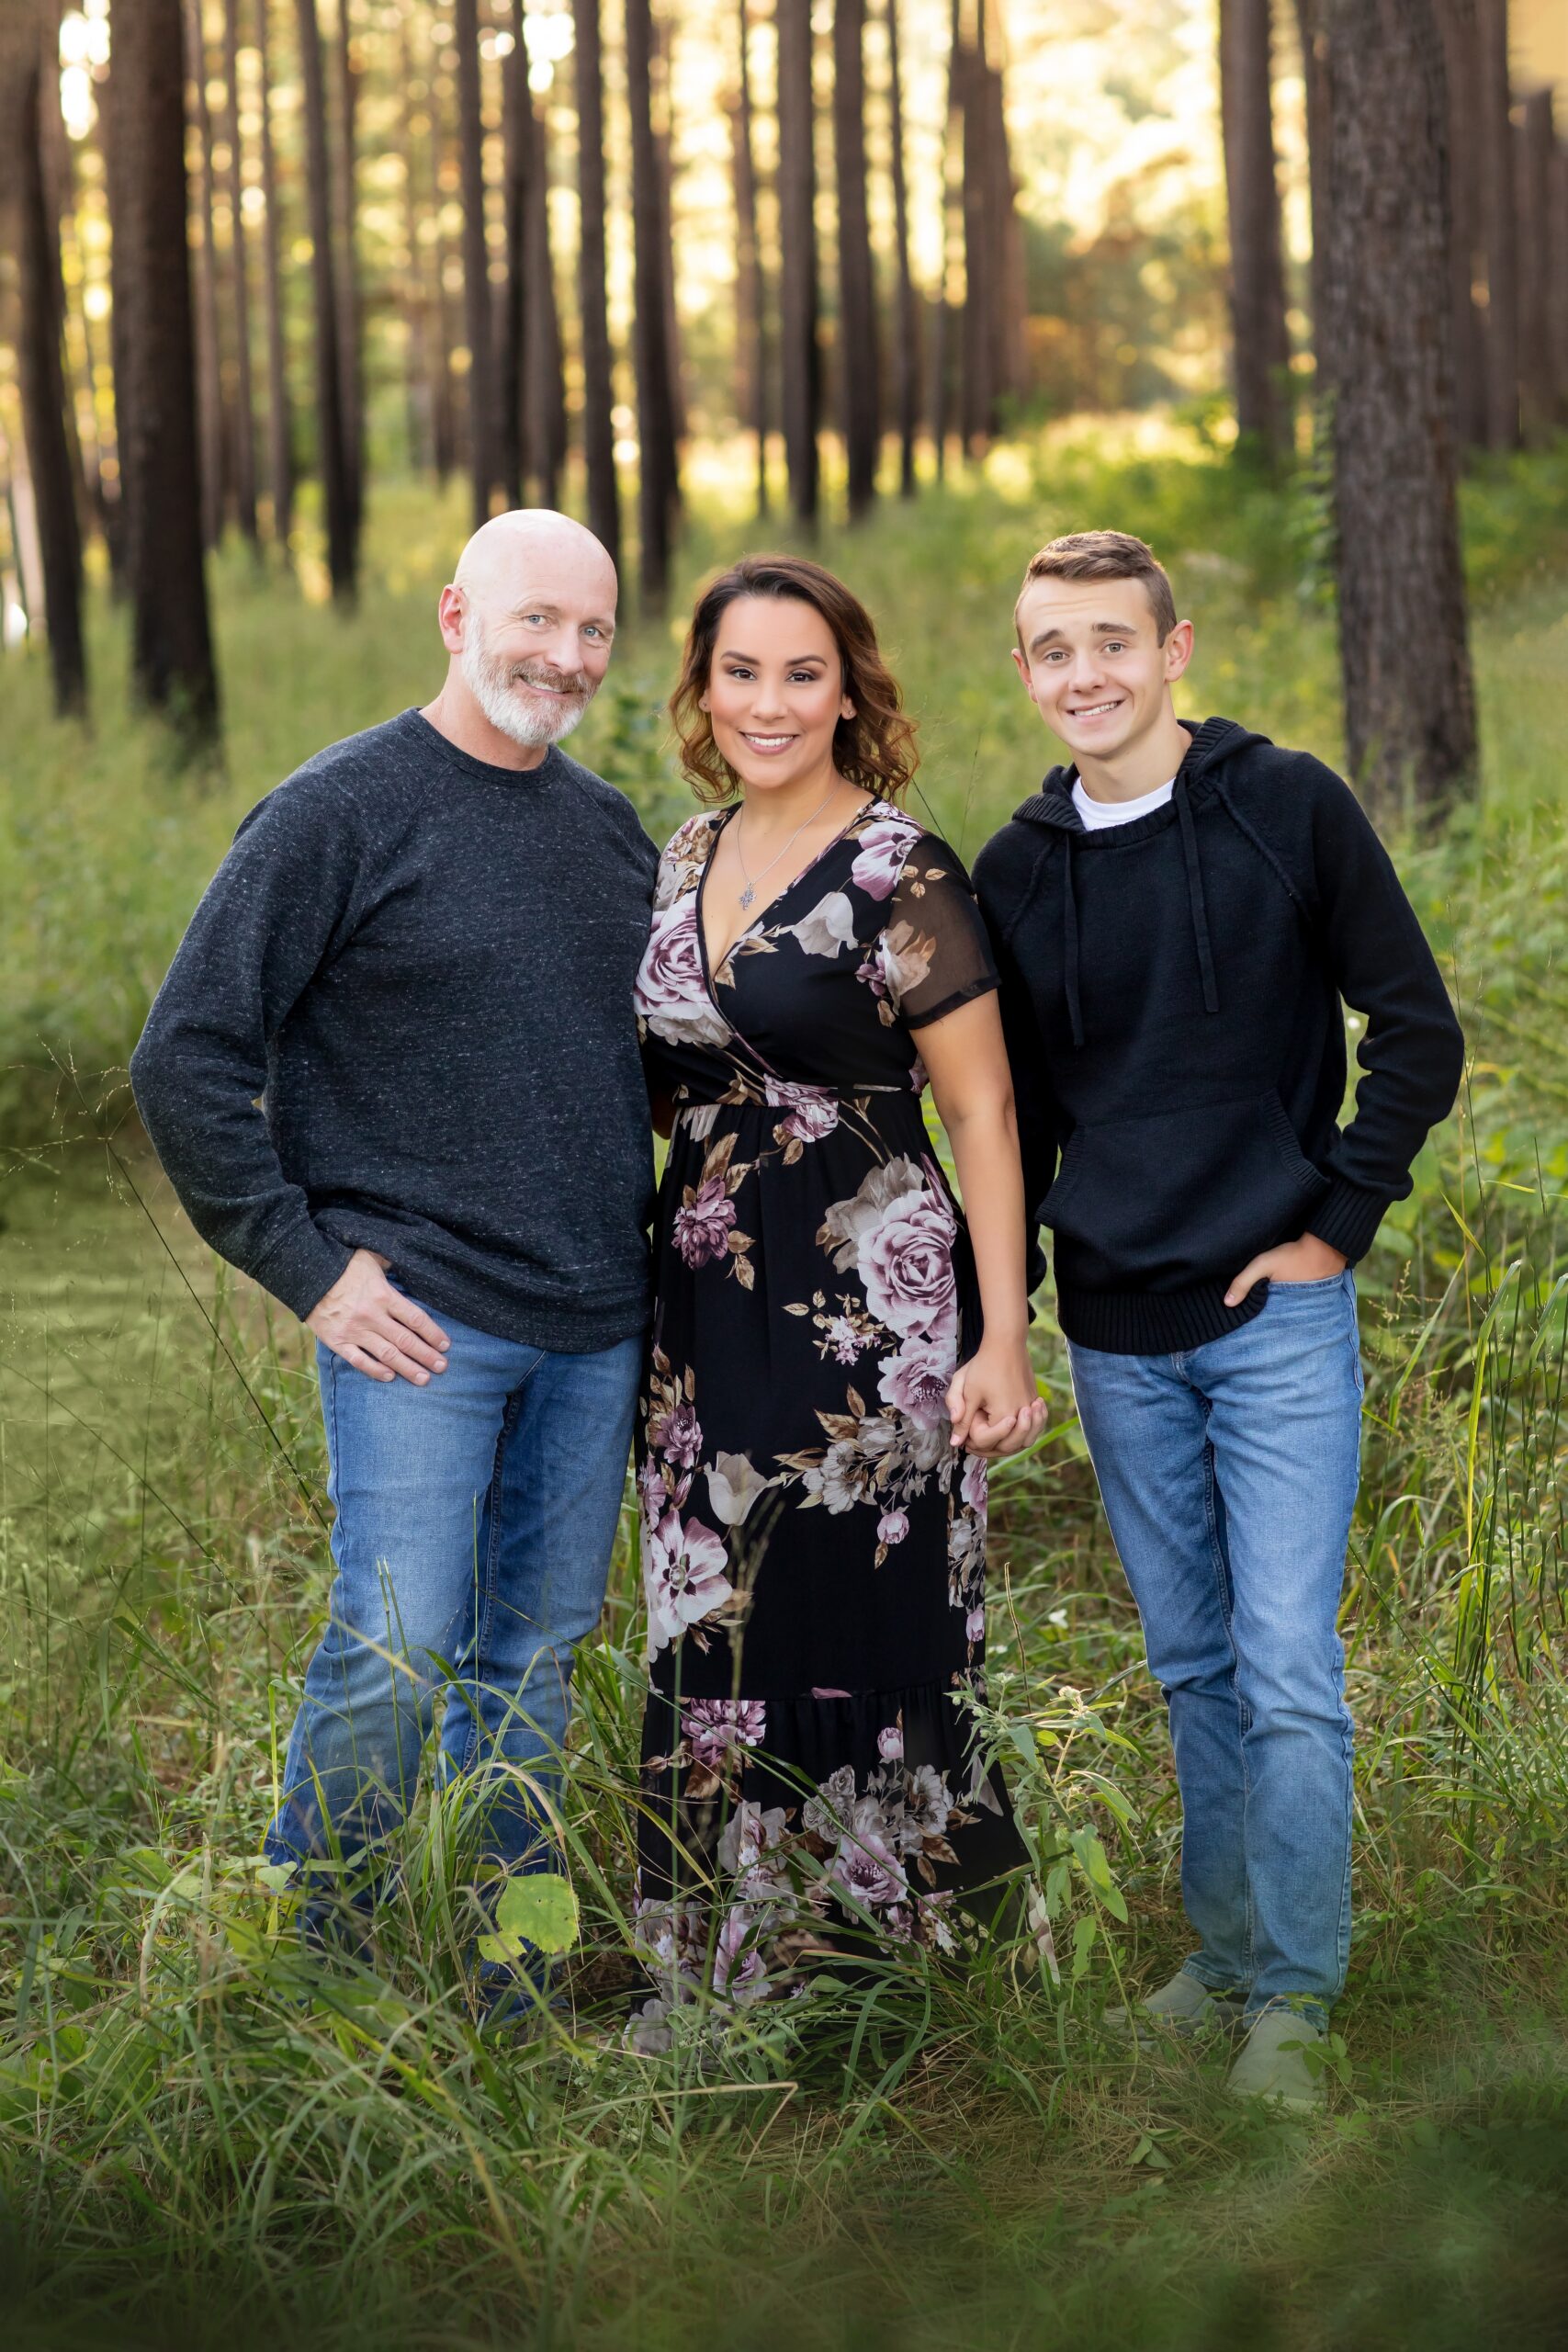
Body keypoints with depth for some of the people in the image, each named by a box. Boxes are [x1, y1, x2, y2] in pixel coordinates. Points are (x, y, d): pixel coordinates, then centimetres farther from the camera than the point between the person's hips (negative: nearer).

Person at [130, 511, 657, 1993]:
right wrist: (304, 1267, -11)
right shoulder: (339, 814, -7)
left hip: (595, 1328, 6)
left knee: (535, 1653, 11)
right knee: (393, 1655, -9)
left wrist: (639, 1254, 15)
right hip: (420, 1317, -6)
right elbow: (187, 1062, -8)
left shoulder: (611, 828, 13)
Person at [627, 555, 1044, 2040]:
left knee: (851, 1614, -1)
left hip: (869, 1303, -6)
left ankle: (872, 1970, 15)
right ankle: (720, 1973, 23)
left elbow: (983, 1110, -10)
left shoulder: (898, 875, -10)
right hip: (707, 1295, 7)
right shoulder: (690, 855, 10)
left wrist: (1003, 1340, -14)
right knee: (714, 1626, 10)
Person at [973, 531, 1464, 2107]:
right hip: (1116, 1333, 4)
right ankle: (1226, 1950, 27)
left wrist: (1336, 1222, -7)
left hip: (1277, 1317, -4)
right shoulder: (1018, 869, 6)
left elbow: (1417, 1035, -1)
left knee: (1288, 1672, -6)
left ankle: (1294, 1996, 6)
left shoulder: (1287, 808, -5)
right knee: (1192, 1669, 13)